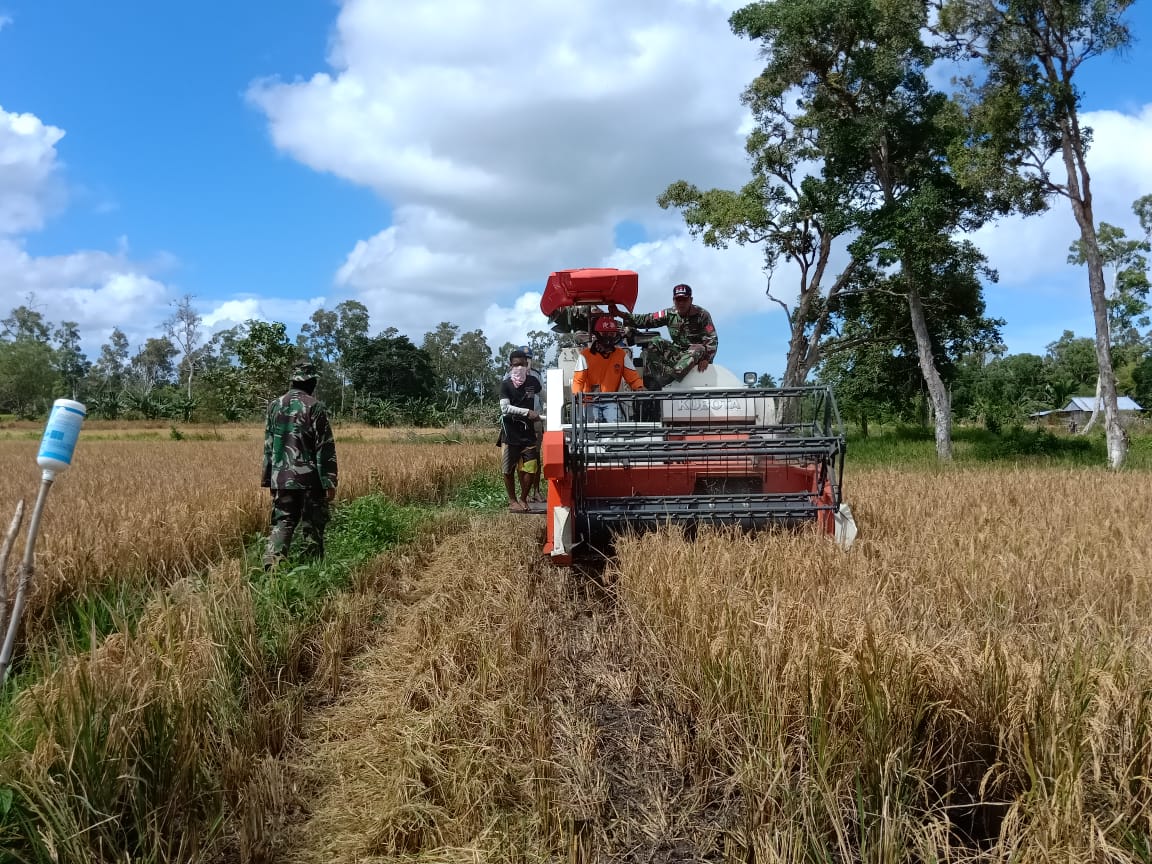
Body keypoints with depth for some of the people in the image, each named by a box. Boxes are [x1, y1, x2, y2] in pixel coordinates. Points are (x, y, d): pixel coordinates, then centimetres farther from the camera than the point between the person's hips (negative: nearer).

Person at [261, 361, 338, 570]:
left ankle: (272, 564, -9)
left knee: (282, 523, 9)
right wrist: (329, 481, -8)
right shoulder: (315, 407, -9)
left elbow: (268, 446, 13)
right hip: (310, 480, -4)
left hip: (281, 479, 4)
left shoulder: (275, 406, 8)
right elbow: (325, 448, -11)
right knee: (312, 526, 7)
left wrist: (268, 478, 19)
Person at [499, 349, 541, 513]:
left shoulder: (533, 382, 3)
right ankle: (512, 501, 19)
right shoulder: (506, 384, -6)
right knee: (509, 469, 4)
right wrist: (527, 412, -20)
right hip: (511, 433, -2)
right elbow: (505, 408, -15)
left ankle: (523, 499, 16)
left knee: (530, 468, -3)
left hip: (528, 431, 2)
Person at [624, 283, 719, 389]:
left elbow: (712, 339, -13)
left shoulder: (701, 314, -8)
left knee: (699, 349, -38)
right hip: (678, 352, 4)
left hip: (697, 353, -4)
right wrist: (623, 315, -15)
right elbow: (645, 320, -3)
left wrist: (706, 358, -29)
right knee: (654, 344, -18)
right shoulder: (670, 314, 1)